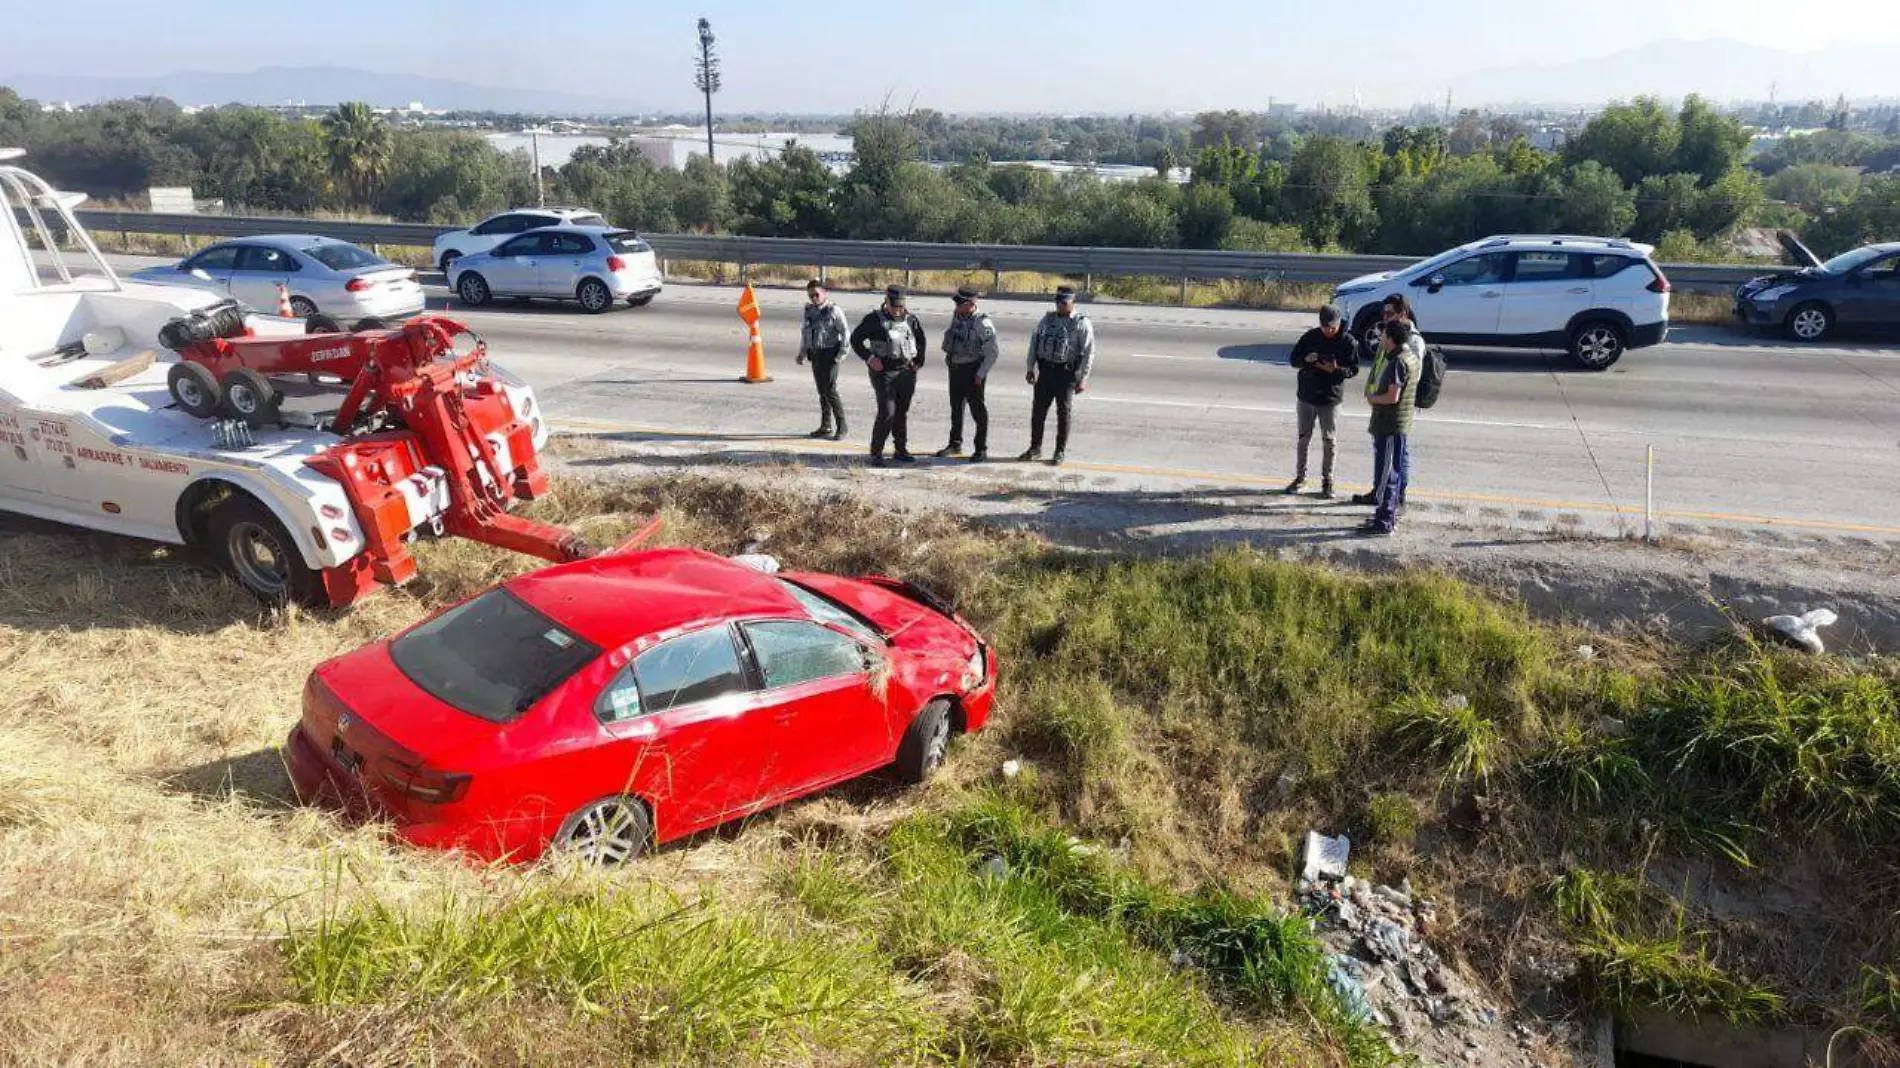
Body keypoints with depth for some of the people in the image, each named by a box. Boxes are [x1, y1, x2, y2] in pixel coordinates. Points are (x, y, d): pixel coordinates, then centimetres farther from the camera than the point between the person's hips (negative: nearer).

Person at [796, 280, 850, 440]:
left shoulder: (834, 310, -9)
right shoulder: (809, 310, 10)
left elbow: (845, 332, -7)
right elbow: (804, 331, 20)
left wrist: (842, 353, -12)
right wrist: (802, 352, 14)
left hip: (830, 354, -6)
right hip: (815, 354, 6)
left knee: (830, 391, -11)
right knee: (822, 391, 11)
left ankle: (841, 427, -3)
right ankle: (826, 426, 19)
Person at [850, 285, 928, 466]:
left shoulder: (911, 320, 8)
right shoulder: (874, 319, -4)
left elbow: (921, 341, 24)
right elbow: (855, 339, -3)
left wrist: (918, 361, 14)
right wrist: (869, 358, -12)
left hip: (907, 372, 5)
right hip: (883, 371, -4)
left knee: (902, 412, 11)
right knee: (887, 413, -12)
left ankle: (901, 450, 22)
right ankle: (876, 453, -3)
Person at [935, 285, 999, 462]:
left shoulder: (983, 324, -17)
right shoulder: (957, 318, 6)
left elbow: (991, 353, -17)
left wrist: (980, 374, -18)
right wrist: (948, 355, 12)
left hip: (973, 371, -8)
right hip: (955, 368, 8)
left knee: (978, 410, 0)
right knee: (956, 407, 17)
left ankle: (982, 449, 9)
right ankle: (955, 445, 31)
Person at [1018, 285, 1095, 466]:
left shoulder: (1082, 324, -5)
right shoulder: (1048, 319, 9)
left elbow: (1089, 353, -7)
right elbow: (1034, 342, 13)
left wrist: (1082, 379, -11)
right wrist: (1030, 368, 8)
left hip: (1066, 373, -4)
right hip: (1045, 370, 4)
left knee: (1063, 413, 3)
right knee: (1038, 410, 7)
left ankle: (1060, 452, 14)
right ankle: (1035, 448, 19)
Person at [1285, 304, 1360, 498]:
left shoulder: (1348, 342, -8)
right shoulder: (1310, 337, -3)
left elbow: (1354, 369, -4)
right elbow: (1294, 359, 2)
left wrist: (1336, 370, -25)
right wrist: (1306, 359, -20)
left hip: (1330, 399, -2)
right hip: (1307, 396, 2)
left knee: (1328, 441, 6)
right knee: (1304, 438, 11)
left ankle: (1327, 481, 16)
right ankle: (1300, 477, 22)